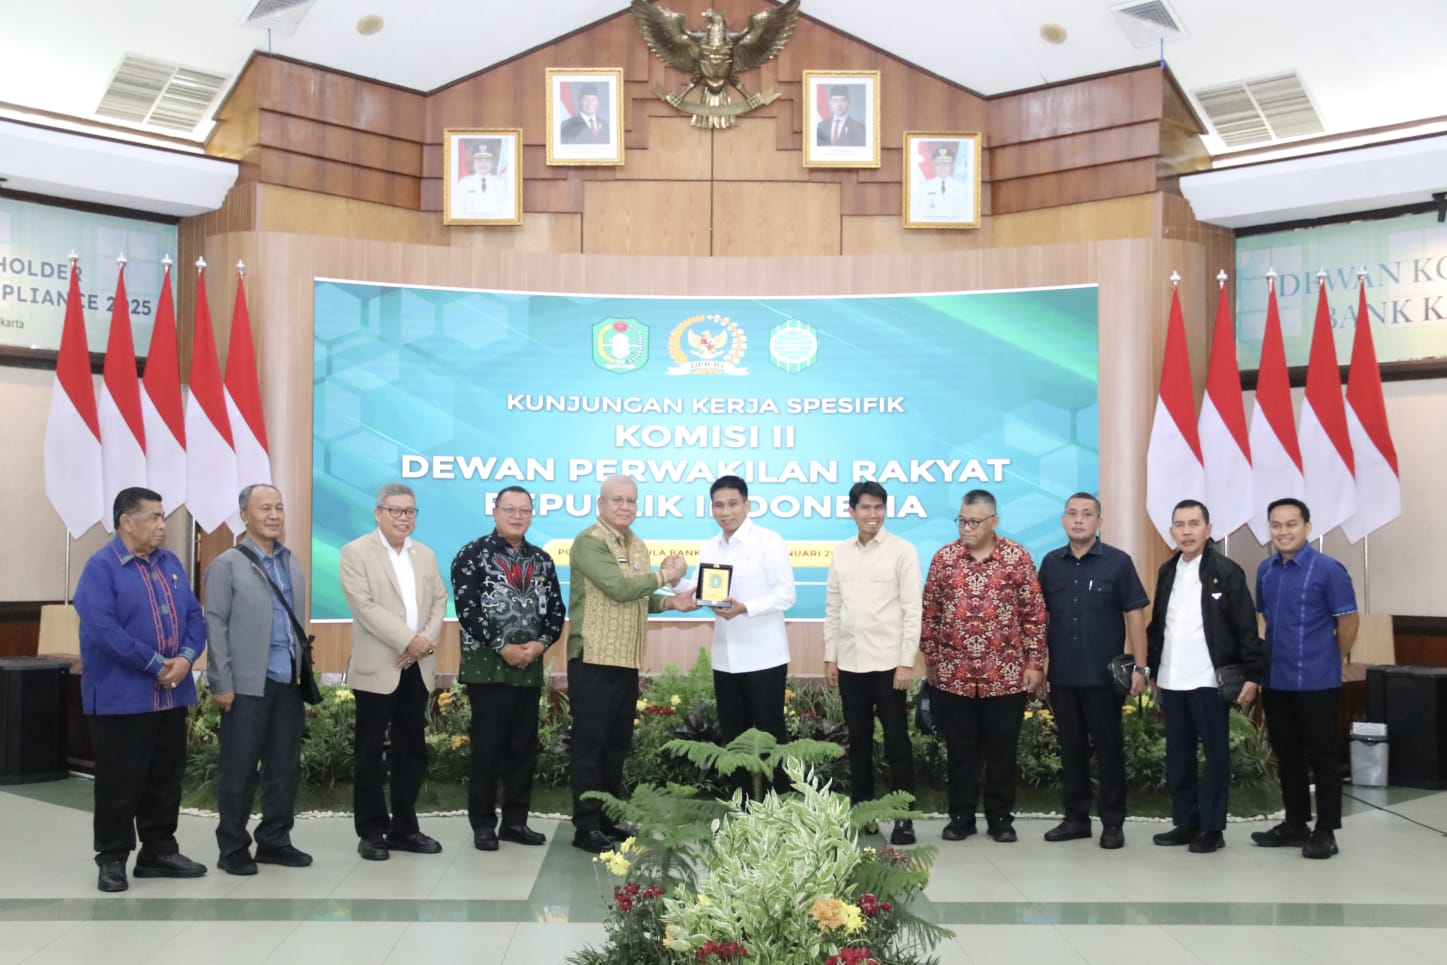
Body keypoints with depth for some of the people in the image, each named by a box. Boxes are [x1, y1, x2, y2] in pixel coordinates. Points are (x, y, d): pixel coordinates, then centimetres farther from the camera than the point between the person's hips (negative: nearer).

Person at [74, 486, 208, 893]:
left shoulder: (170, 562, 11)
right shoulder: (101, 566, -11)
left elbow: (193, 615, 9)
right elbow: (102, 629, -21)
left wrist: (186, 657, -10)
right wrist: (156, 664, -19)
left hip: (172, 694, 7)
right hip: (121, 696, -7)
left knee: (166, 777, 13)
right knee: (120, 782, 1)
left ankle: (159, 851, 24)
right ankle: (112, 859, 13)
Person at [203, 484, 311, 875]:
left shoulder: (292, 564, 13)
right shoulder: (226, 564, -4)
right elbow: (215, 626, -7)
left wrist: (307, 674, 11)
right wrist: (222, 684, -12)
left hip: (289, 682, 5)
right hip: (248, 684, -5)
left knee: (285, 767, 10)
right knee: (238, 769, 3)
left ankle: (274, 841, 21)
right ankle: (233, 849, 14)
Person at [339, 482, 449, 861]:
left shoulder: (426, 555, 14)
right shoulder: (356, 552, -4)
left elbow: (439, 601, 9)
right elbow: (365, 606, -14)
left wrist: (427, 640, -9)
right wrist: (408, 640, -18)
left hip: (418, 668, 5)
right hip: (378, 667, -5)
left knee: (412, 750, 9)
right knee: (370, 752, 2)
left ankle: (404, 828, 18)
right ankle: (372, 832, 11)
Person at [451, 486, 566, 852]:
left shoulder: (542, 561, 12)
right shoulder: (473, 555, -4)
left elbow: (555, 610, 10)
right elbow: (467, 609, -12)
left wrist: (541, 643, -8)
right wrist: (503, 647, -15)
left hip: (530, 668, 5)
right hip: (487, 667, -5)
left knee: (524, 748, 8)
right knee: (487, 748, -1)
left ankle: (515, 822, 18)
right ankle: (483, 824, 9)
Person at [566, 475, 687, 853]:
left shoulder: (637, 546, 14)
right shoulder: (589, 542, -12)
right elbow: (618, 587, -22)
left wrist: (669, 602, 1)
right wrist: (664, 576, -10)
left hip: (627, 660, 8)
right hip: (593, 659, -8)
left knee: (617, 743, 13)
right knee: (590, 743, -3)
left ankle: (609, 820, 22)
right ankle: (586, 826, 3)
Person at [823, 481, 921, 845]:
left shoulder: (903, 551, -5)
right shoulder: (840, 553, 8)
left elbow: (912, 610, -8)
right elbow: (832, 609, 12)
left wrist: (907, 662, -12)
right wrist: (830, 657, 7)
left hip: (888, 662, -4)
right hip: (850, 662, 4)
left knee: (896, 739, 1)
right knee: (858, 740, 11)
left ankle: (903, 816, 7)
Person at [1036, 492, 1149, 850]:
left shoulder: (1118, 562, -3)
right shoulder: (1051, 563, 7)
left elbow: (1135, 616, -3)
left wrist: (1139, 666, -8)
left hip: (1104, 675, -3)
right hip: (1062, 675, 3)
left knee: (1108, 749, 4)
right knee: (1071, 748, 11)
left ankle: (1112, 823, 14)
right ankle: (1076, 817, 22)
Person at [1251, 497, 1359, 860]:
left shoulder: (1328, 569, -11)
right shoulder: (1265, 570, 7)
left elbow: (1349, 621, -6)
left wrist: (1329, 661, 3)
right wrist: (1278, 655, 15)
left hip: (1316, 681, -6)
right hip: (1275, 681, 6)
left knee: (1321, 755, 2)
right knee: (1287, 755, 13)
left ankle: (1326, 831, 11)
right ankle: (1295, 824, 24)